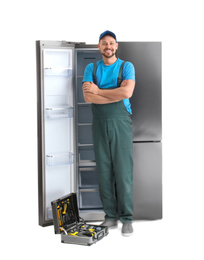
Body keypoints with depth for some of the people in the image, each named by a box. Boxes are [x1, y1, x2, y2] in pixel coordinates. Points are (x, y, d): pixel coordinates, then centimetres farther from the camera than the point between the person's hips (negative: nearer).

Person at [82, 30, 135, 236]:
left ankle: (126, 219, 3)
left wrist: (99, 91, -8)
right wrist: (116, 95, -11)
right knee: (104, 171, 4)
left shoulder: (126, 66, 4)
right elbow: (88, 97, -5)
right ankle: (110, 216, 13)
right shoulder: (91, 68, 10)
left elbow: (127, 92, -14)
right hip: (99, 124, 3)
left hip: (121, 123, -2)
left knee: (123, 171, -4)